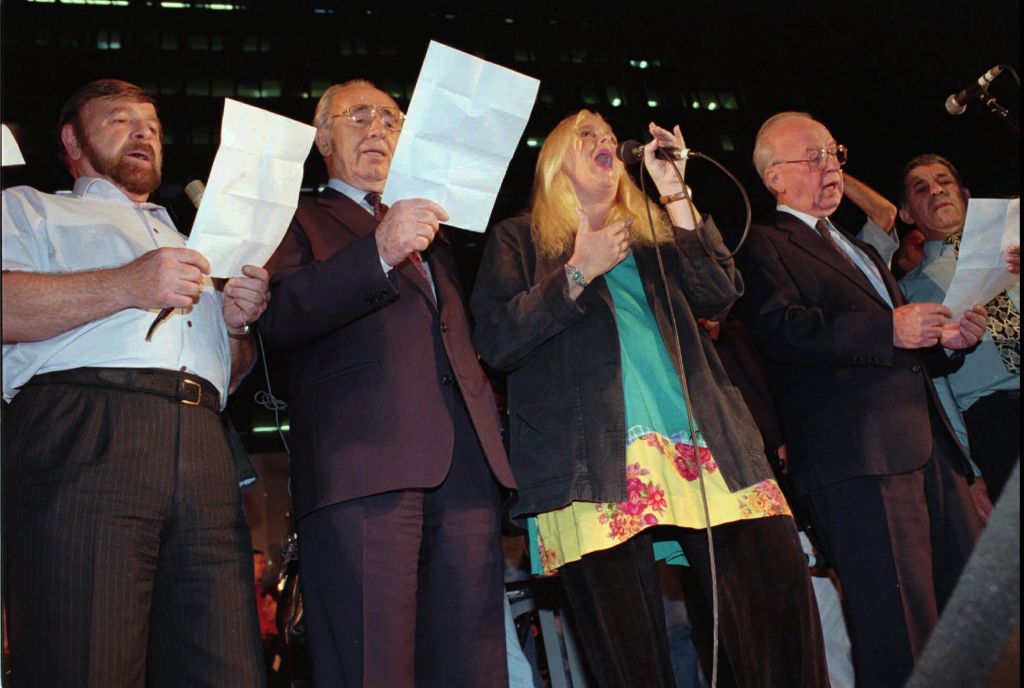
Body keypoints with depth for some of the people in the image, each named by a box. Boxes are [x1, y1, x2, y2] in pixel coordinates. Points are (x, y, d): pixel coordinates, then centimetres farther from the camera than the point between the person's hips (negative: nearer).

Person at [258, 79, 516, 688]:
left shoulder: (430, 227, 32)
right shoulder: (300, 221, 15)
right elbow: (279, 318, -6)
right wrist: (378, 253, -18)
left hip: (466, 462, 5)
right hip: (363, 461, -5)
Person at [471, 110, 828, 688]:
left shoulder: (652, 236, 27)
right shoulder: (519, 240, 16)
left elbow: (718, 295, 9)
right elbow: (495, 341, 2)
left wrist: (674, 191, 7)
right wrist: (578, 272, -5)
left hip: (705, 452, 4)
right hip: (595, 464, -3)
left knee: (777, 573, -14)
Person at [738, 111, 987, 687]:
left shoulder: (862, 251, 31)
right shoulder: (765, 246, 3)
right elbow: (780, 328, -15)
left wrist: (947, 341, 11)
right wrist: (889, 330, -21)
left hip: (930, 446, 9)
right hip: (860, 456, -8)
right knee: (901, 636, -10)